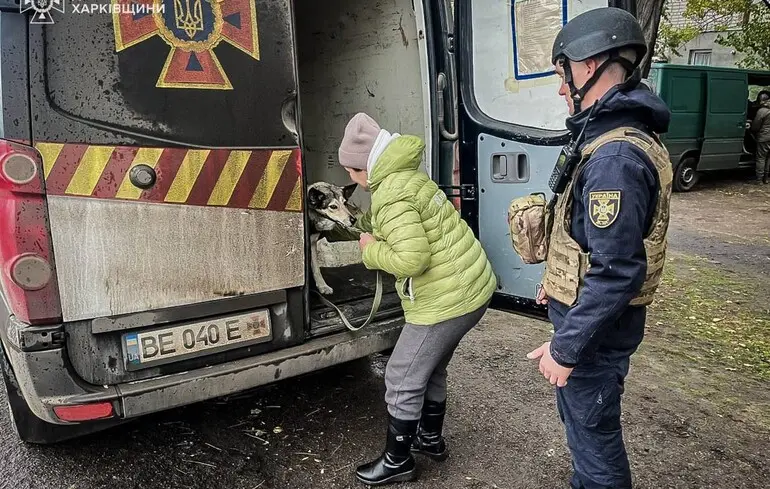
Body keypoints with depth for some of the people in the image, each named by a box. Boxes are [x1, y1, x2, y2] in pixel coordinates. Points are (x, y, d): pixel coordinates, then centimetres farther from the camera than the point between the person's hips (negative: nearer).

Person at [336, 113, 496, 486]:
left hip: (445, 300, -10)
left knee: (402, 381, 6)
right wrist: (368, 228, 16)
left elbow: (412, 258, -28)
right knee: (430, 369, 26)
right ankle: (431, 439, 43)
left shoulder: (390, 196, -21)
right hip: (472, 287, 10)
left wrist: (371, 250, -11)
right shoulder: (410, 177, 11)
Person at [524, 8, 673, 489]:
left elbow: (617, 272, -29)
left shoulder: (616, 157, -27)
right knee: (582, 418, 26)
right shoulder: (617, 139, 7)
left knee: (592, 429, 8)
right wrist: (561, 283, 24)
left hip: (596, 327, -10)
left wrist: (565, 348, -23)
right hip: (591, 314, 10)